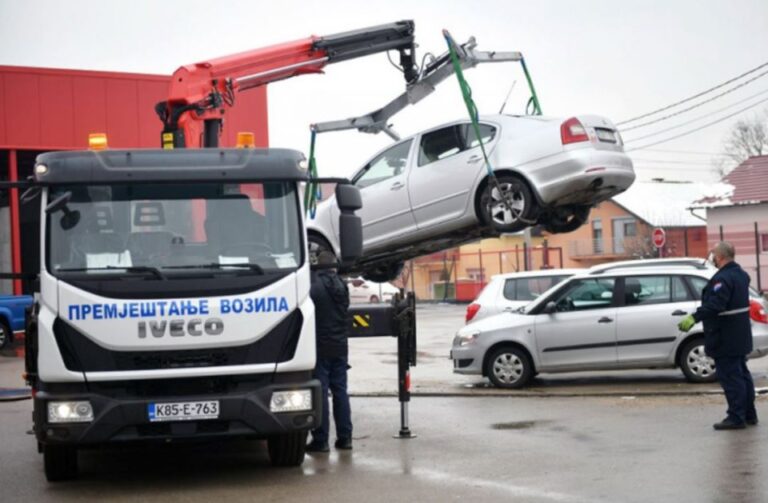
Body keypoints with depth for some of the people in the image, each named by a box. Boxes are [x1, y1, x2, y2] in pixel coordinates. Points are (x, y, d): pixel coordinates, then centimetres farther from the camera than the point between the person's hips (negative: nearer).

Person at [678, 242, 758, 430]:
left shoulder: (723, 278, -21)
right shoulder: (741, 274, 12)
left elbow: (714, 305, -33)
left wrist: (694, 318, -37)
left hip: (725, 340, -10)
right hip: (740, 336, 10)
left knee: (730, 377, -6)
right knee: (742, 374, 17)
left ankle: (736, 417, -3)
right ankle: (749, 414, 24)